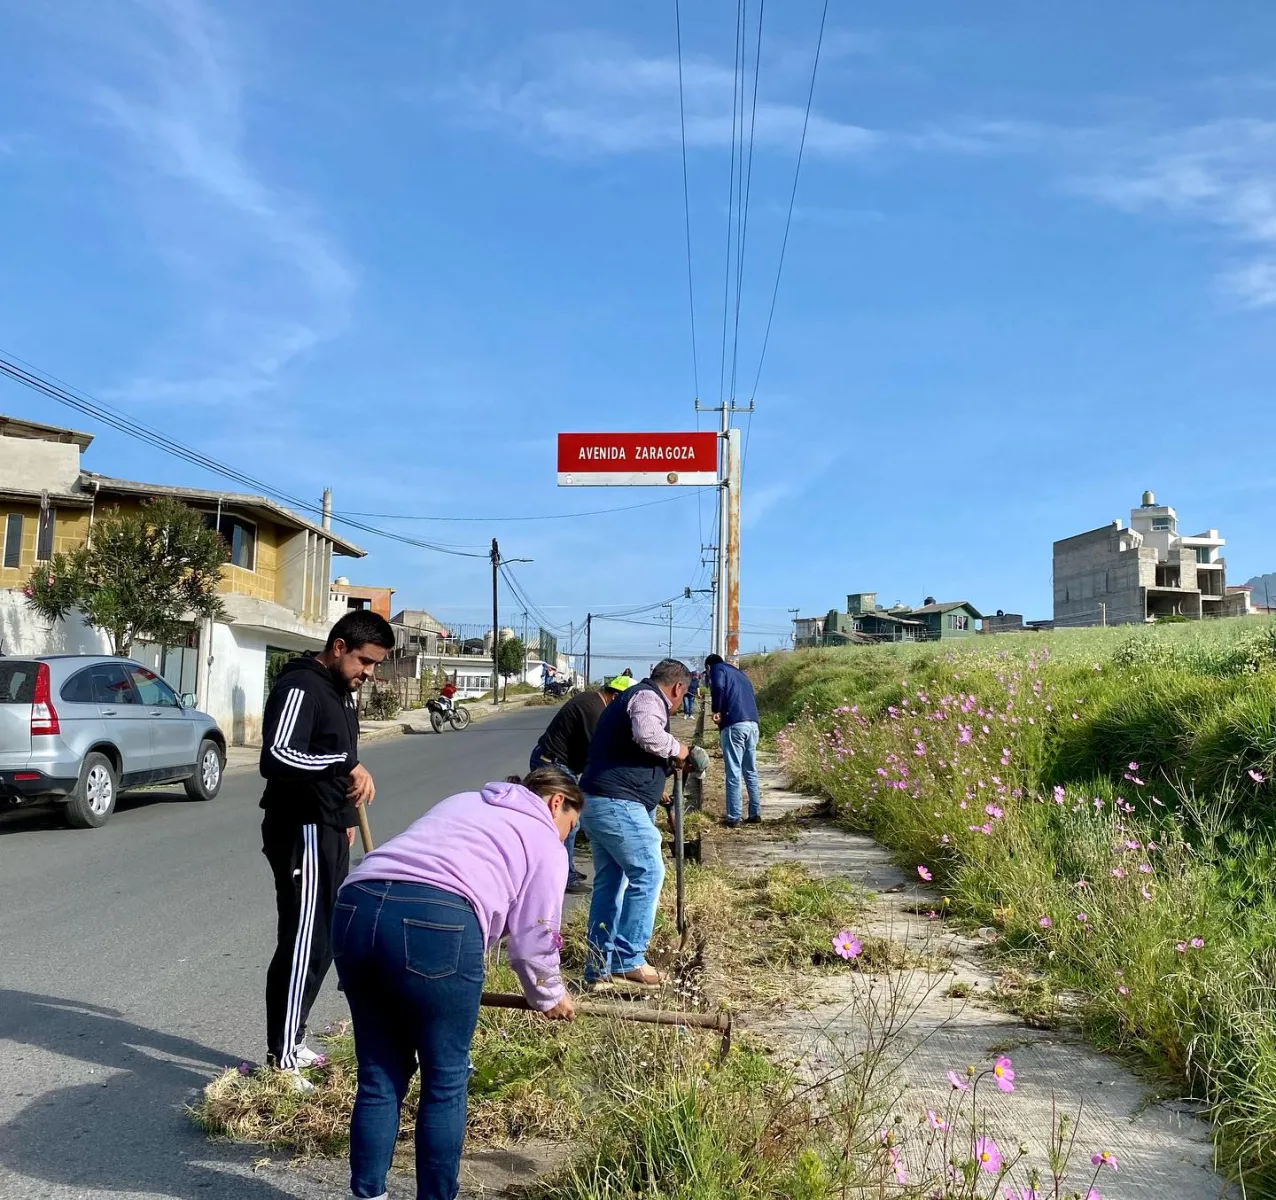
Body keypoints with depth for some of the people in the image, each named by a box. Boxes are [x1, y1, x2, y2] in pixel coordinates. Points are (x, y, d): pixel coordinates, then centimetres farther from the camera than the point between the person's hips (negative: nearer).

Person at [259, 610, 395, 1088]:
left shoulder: (341, 692, 15)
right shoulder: (300, 688, -17)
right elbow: (276, 758, -29)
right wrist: (348, 765, -36)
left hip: (327, 831, 10)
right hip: (301, 833, -10)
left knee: (323, 939, 15)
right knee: (303, 943, -7)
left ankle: (292, 1042, 26)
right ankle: (280, 1061, 1)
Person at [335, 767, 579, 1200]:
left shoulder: (462, 802, 36)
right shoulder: (544, 840, 17)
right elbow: (533, 938, 15)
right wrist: (549, 996, 35)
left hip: (356, 908, 6)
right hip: (435, 922, -6)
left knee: (380, 1075, 18)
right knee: (446, 1079, 12)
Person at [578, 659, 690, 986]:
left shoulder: (631, 697, 26)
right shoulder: (648, 697, -6)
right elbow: (646, 733, -27)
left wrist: (654, 791, 37)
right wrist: (674, 748, -10)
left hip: (596, 802, 10)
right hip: (618, 803, -10)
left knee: (609, 882, 14)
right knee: (648, 874, -6)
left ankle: (599, 965, 17)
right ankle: (628, 959, -4)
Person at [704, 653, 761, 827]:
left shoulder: (717, 668, 7)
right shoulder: (738, 672, 29)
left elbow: (718, 686, -15)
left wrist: (717, 711, -5)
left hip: (734, 724, -7)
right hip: (752, 723, 7)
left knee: (733, 773, -2)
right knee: (751, 772, 15)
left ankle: (733, 818, 0)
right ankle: (755, 814, 17)